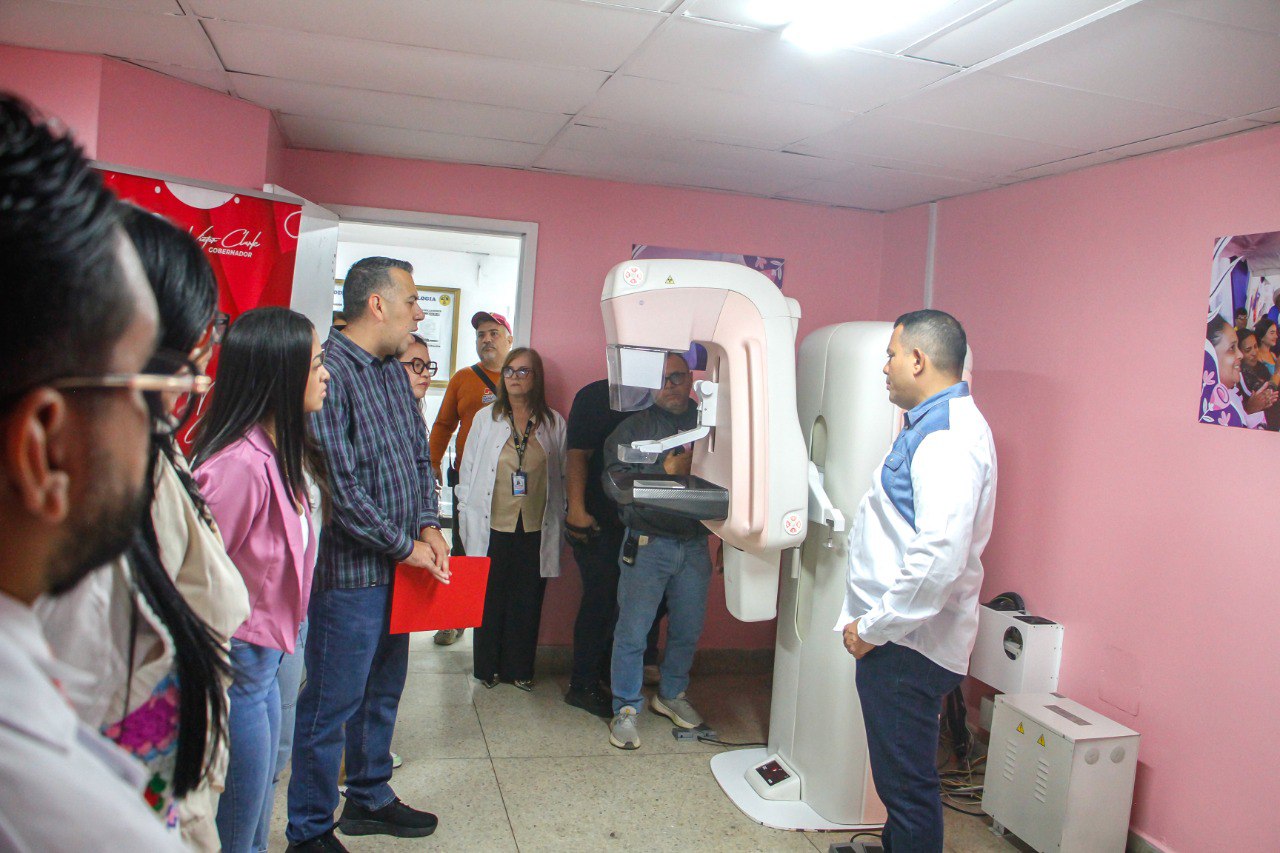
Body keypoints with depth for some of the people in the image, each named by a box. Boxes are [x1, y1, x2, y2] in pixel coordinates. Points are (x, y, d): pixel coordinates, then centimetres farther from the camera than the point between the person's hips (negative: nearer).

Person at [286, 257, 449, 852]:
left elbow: (419, 454, 16)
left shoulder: (393, 369, 11)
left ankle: (369, 797, 39)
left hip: (398, 568, 9)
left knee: (383, 691, 21)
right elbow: (338, 485, -23)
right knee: (331, 705, 4)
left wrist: (428, 525, 2)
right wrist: (405, 547, -15)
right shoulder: (329, 372, -19)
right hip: (349, 573, -9)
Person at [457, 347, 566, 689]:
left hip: (536, 529, 0)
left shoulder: (553, 422, 5)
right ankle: (487, 667, 23)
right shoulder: (485, 418, 4)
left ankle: (519, 668, 22)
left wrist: (558, 524, 5)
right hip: (493, 528, 0)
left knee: (527, 602, 7)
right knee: (490, 600, 6)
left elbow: (563, 475, 8)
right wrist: (467, 517, 3)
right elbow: (468, 468, 7)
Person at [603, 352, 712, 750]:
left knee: (688, 630, 14)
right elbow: (614, 478, -9)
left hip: (695, 545, 3)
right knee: (632, 631, 1)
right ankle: (626, 709, 16)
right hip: (647, 544, -3)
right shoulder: (635, 426, 3)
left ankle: (671, 694, 36)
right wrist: (667, 471, -16)